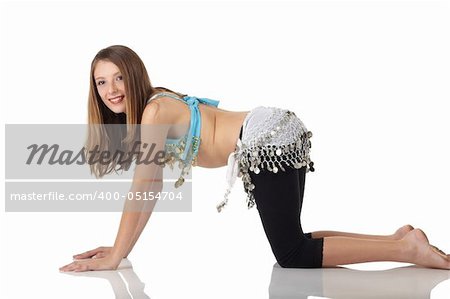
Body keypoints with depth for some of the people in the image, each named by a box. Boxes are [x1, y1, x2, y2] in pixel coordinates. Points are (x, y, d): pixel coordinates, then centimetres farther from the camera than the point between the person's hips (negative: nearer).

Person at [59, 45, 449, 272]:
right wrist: (119, 246, 16)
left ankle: (408, 248, -7)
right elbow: (152, 189, 17)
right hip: (278, 134, 10)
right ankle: (397, 239, 13)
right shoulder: (155, 108, 16)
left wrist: (114, 259, -10)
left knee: (293, 256, -7)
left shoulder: (154, 109, -11)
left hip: (268, 140, -10)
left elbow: (140, 191, -13)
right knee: (289, 244, 15)